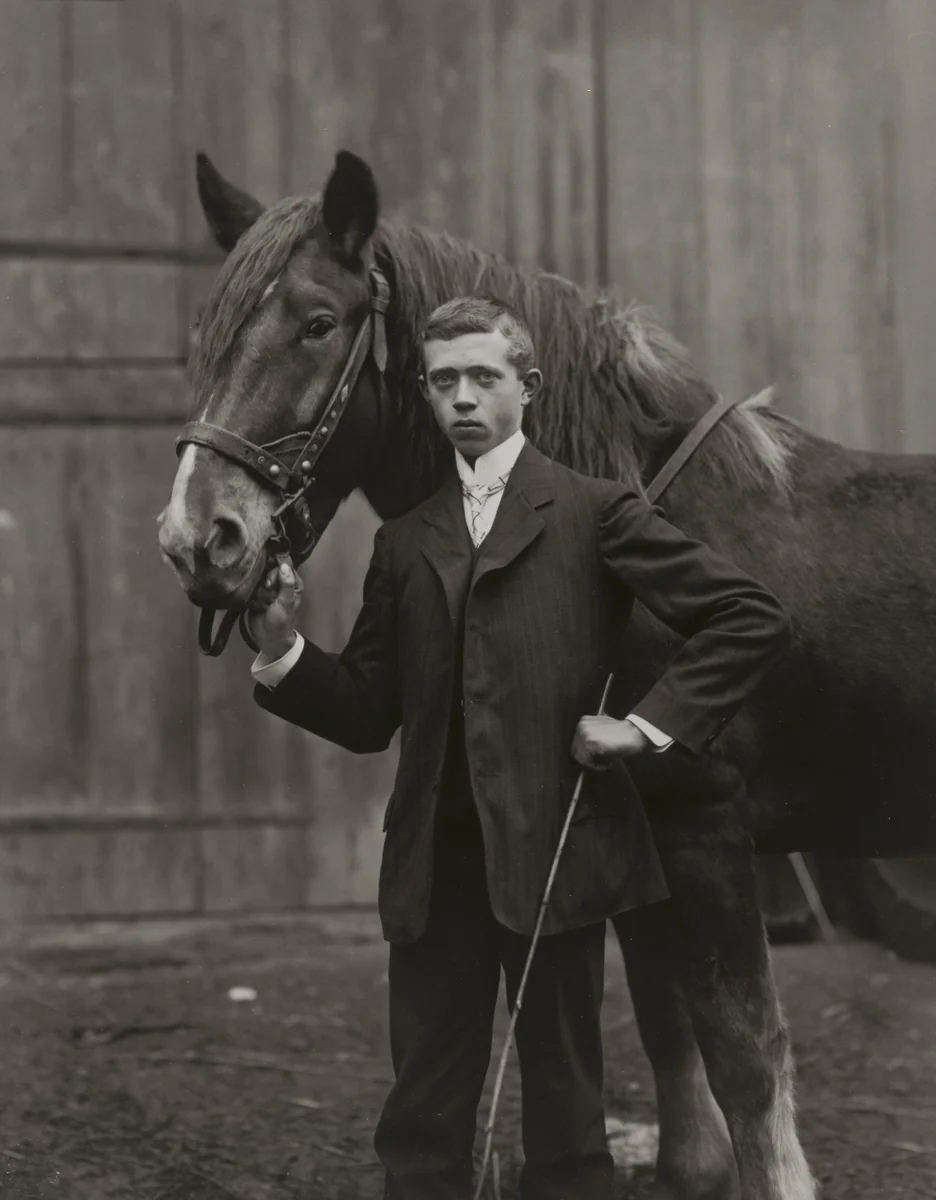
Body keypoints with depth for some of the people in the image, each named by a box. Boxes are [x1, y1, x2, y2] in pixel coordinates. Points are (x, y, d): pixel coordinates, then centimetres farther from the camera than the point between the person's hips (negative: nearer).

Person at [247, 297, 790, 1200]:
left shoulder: (594, 513, 0)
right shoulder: (405, 544, 13)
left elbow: (750, 619, -3)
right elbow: (368, 717, 11)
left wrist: (652, 724, -9)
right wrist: (282, 651, -4)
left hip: (555, 852, -4)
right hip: (433, 868, 4)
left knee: (564, 1110, 5)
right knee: (421, 1122, 7)